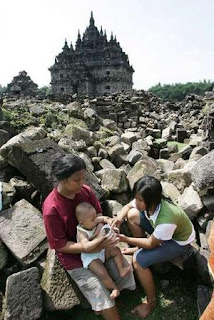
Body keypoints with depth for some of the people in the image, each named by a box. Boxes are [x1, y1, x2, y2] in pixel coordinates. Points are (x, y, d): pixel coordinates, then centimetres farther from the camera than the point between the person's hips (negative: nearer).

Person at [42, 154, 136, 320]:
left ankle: (101, 304, 21)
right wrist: (94, 247, -28)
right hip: (74, 257, -5)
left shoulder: (86, 190, -13)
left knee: (125, 272, -3)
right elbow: (60, 245, -20)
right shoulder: (51, 209, -27)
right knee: (103, 298, -12)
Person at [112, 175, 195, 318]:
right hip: (160, 230, 7)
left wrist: (126, 239, -28)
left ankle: (151, 302, 4)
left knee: (138, 260, -21)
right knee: (132, 215, -3)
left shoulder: (166, 219, -42)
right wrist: (120, 218, -22)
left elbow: (151, 244, -25)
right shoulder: (148, 202, -23)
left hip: (179, 242, -7)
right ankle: (141, 248, 19)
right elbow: (128, 206, -2)